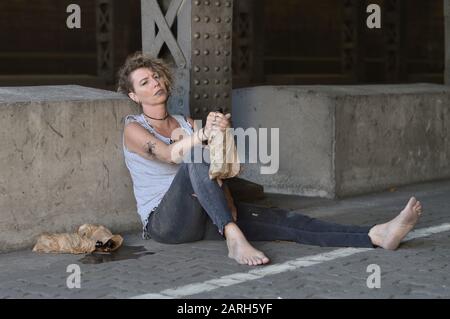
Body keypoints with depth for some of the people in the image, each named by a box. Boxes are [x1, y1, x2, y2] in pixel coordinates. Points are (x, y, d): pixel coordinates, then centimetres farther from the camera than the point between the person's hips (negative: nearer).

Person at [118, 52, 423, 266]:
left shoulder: (186, 124, 17)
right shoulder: (134, 128, 0)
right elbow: (170, 154, -21)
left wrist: (226, 199, -13)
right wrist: (204, 134, -38)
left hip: (204, 215, 5)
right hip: (164, 221, -5)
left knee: (280, 220, -14)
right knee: (196, 156, -32)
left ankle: (376, 235, -27)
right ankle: (234, 239, -45)